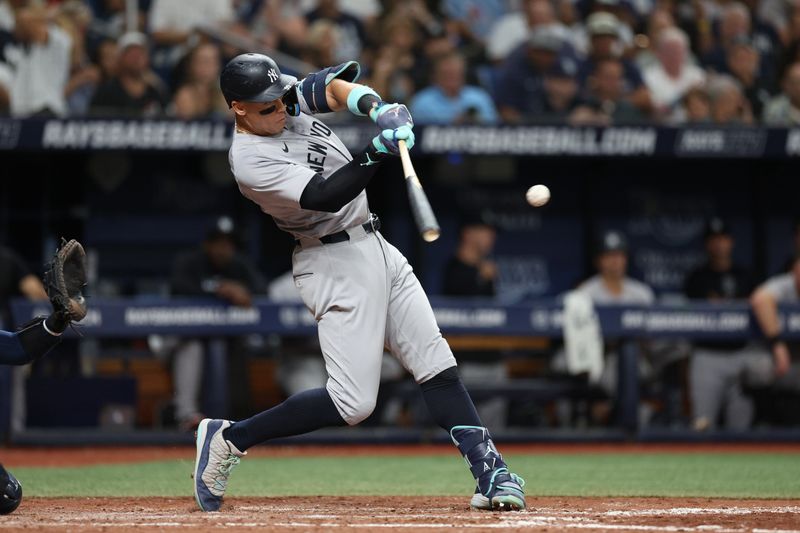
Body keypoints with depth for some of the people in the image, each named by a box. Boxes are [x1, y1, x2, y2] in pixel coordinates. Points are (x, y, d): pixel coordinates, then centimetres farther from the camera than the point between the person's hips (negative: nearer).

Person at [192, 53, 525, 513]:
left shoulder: (288, 96, 2)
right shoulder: (251, 162, -21)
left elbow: (335, 86, -7)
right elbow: (326, 196, -29)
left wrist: (375, 108, -27)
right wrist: (379, 152, -40)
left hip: (375, 247, 8)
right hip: (336, 264, -8)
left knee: (437, 362, 2)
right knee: (354, 402, -11)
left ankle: (490, 472, 0)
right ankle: (229, 439, 0)